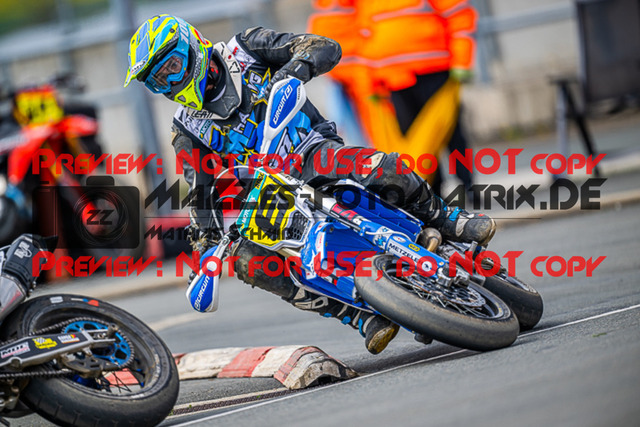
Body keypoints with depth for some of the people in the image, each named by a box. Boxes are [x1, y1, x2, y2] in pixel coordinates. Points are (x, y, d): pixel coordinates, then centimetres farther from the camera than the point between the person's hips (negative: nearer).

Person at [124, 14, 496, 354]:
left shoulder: (245, 49, 2)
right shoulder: (187, 131, 11)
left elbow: (327, 48, -6)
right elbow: (200, 192, 4)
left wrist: (293, 68, -26)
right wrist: (204, 243, -12)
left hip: (314, 154, -3)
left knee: (388, 169, -34)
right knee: (248, 261, -28)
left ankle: (445, 221, -3)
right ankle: (363, 317, -26)